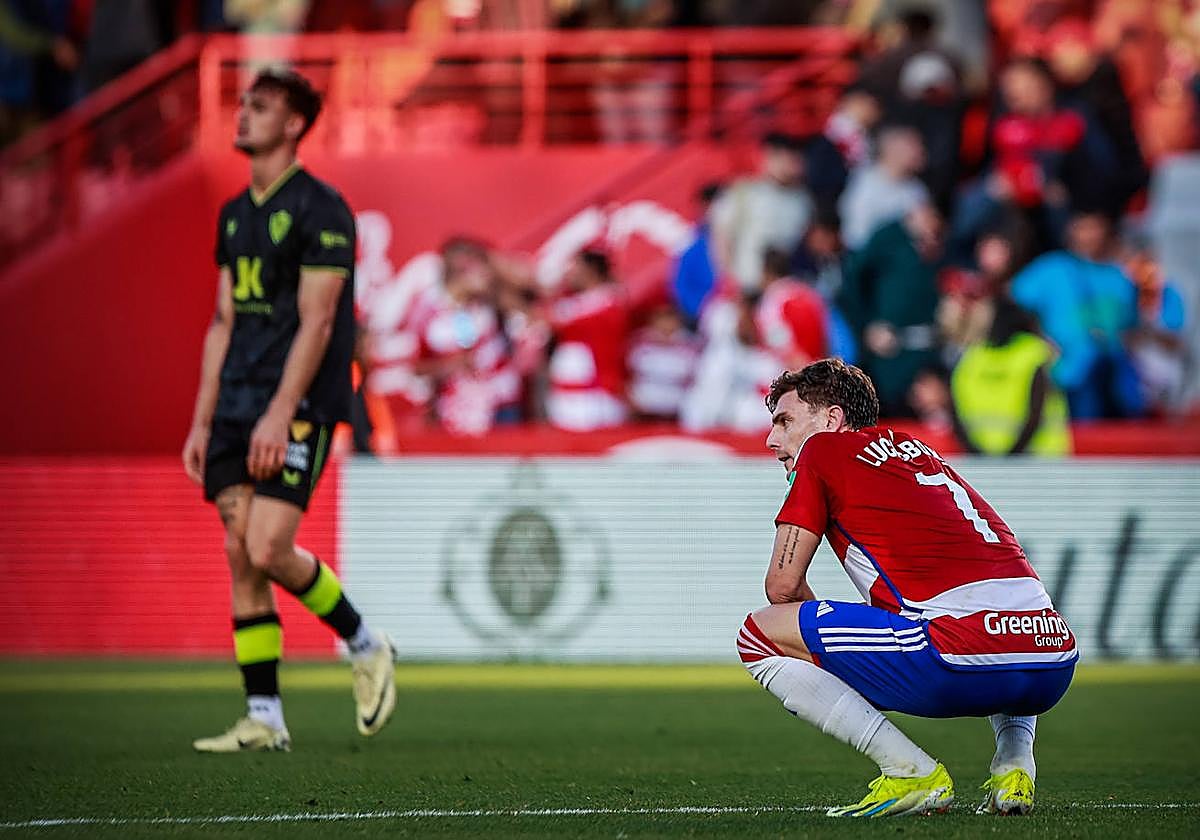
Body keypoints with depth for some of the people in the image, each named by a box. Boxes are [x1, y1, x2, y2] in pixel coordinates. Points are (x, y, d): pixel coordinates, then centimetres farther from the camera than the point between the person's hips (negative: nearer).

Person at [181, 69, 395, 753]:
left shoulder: (321, 208, -8)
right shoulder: (235, 214, 16)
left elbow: (316, 322, -14)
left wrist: (280, 414, -20)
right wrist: (202, 421, 14)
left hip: (298, 407, -8)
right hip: (237, 406, 8)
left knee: (268, 550, -16)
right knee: (240, 556, 1)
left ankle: (365, 645, 9)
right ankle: (264, 720, 4)